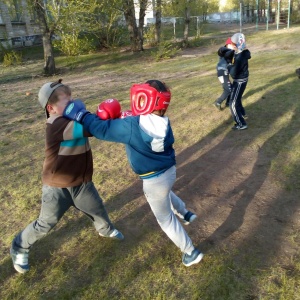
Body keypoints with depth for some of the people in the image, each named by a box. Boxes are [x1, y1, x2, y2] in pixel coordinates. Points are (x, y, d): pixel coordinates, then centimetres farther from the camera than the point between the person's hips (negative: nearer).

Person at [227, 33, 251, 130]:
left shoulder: (240, 57, -31)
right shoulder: (240, 53, -1)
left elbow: (233, 74, -30)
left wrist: (229, 67, -13)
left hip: (240, 81, -10)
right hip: (241, 79, 10)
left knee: (233, 103, -4)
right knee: (236, 98, 28)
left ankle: (241, 124, 2)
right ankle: (242, 113, 49)